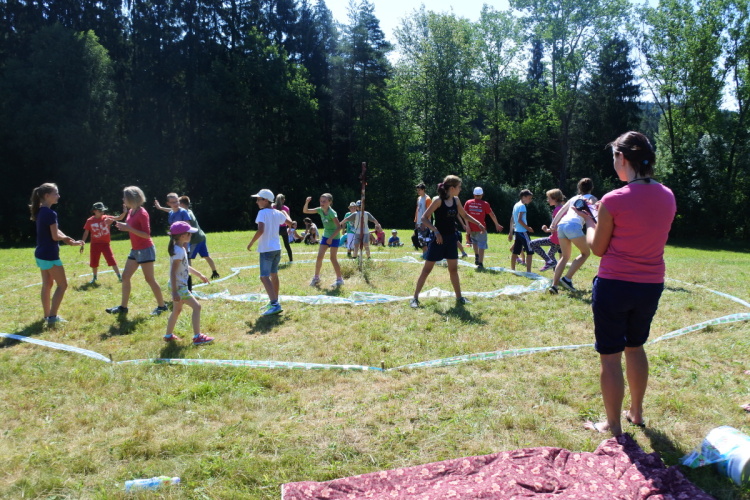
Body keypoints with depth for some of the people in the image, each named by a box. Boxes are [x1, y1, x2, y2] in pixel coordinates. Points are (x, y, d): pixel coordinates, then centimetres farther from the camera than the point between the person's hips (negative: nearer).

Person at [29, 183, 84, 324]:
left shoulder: (40, 212, 10)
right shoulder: (50, 213, -19)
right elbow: (55, 236, -18)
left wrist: (71, 241, 4)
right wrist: (67, 238, 2)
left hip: (40, 253, 9)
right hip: (49, 255, -9)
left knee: (47, 284, 16)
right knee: (62, 285, 0)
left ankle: (47, 315, 22)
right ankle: (52, 316, 0)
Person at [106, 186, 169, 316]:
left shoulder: (142, 213, -17)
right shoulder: (131, 211, 8)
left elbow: (146, 234, -21)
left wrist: (129, 228, -24)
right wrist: (124, 226, 1)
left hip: (145, 250, -9)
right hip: (135, 250, 9)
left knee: (149, 279, -2)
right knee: (125, 276, 9)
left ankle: (162, 306, 10)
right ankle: (123, 307, 17)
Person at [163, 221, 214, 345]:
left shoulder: (181, 249, 9)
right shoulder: (179, 251, -22)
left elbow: (185, 267, 21)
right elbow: (173, 272, -25)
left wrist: (199, 275, 25)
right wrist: (175, 292, -27)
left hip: (179, 286, 10)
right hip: (179, 287, -10)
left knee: (177, 310, 21)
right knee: (196, 306, -6)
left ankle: (169, 335, 33)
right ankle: (197, 337, -2)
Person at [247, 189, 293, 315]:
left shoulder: (262, 212, -13)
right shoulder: (277, 213, 8)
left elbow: (260, 230, -25)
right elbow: (290, 223, 23)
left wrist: (251, 243, -13)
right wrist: (283, 211, 36)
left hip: (266, 249, -8)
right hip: (277, 248, 8)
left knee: (264, 277, -12)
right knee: (274, 275, 20)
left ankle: (275, 305, -25)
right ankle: (274, 301, 32)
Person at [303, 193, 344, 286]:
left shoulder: (332, 213, -22)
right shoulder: (320, 210, -2)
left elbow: (339, 227, -24)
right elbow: (305, 211, 2)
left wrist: (331, 238, -26)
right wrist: (307, 203, -17)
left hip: (334, 237, -7)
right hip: (325, 236, 7)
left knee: (333, 258, -3)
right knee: (319, 257, 5)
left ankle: (339, 279, 9)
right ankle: (316, 277, 18)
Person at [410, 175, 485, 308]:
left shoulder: (456, 200, 6)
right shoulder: (438, 200, -15)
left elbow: (464, 215, 23)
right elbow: (424, 218, -16)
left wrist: (478, 223, 16)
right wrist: (435, 231, -25)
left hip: (451, 238, 6)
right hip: (439, 238, -6)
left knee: (453, 269, 13)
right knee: (427, 269, -2)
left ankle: (459, 297, 24)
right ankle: (415, 298, 6)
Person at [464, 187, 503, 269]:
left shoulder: (468, 203, 1)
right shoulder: (485, 204, -3)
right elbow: (492, 215, 3)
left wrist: (468, 226, -3)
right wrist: (497, 224, 16)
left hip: (472, 228, 3)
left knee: (474, 241, 28)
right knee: (482, 245, 3)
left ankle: (476, 256, 16)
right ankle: (480, 263, -1)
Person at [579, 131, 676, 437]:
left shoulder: (614, 200, -17)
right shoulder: (667, 196, 1)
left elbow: (598, 248, -7)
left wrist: (589, 221, 11)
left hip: (614, 286, -6)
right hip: (651, 286, 6)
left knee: (610, 356, 7)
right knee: (635, 347, 25)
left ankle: (613, 426, 18)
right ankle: (636, 413, 40)